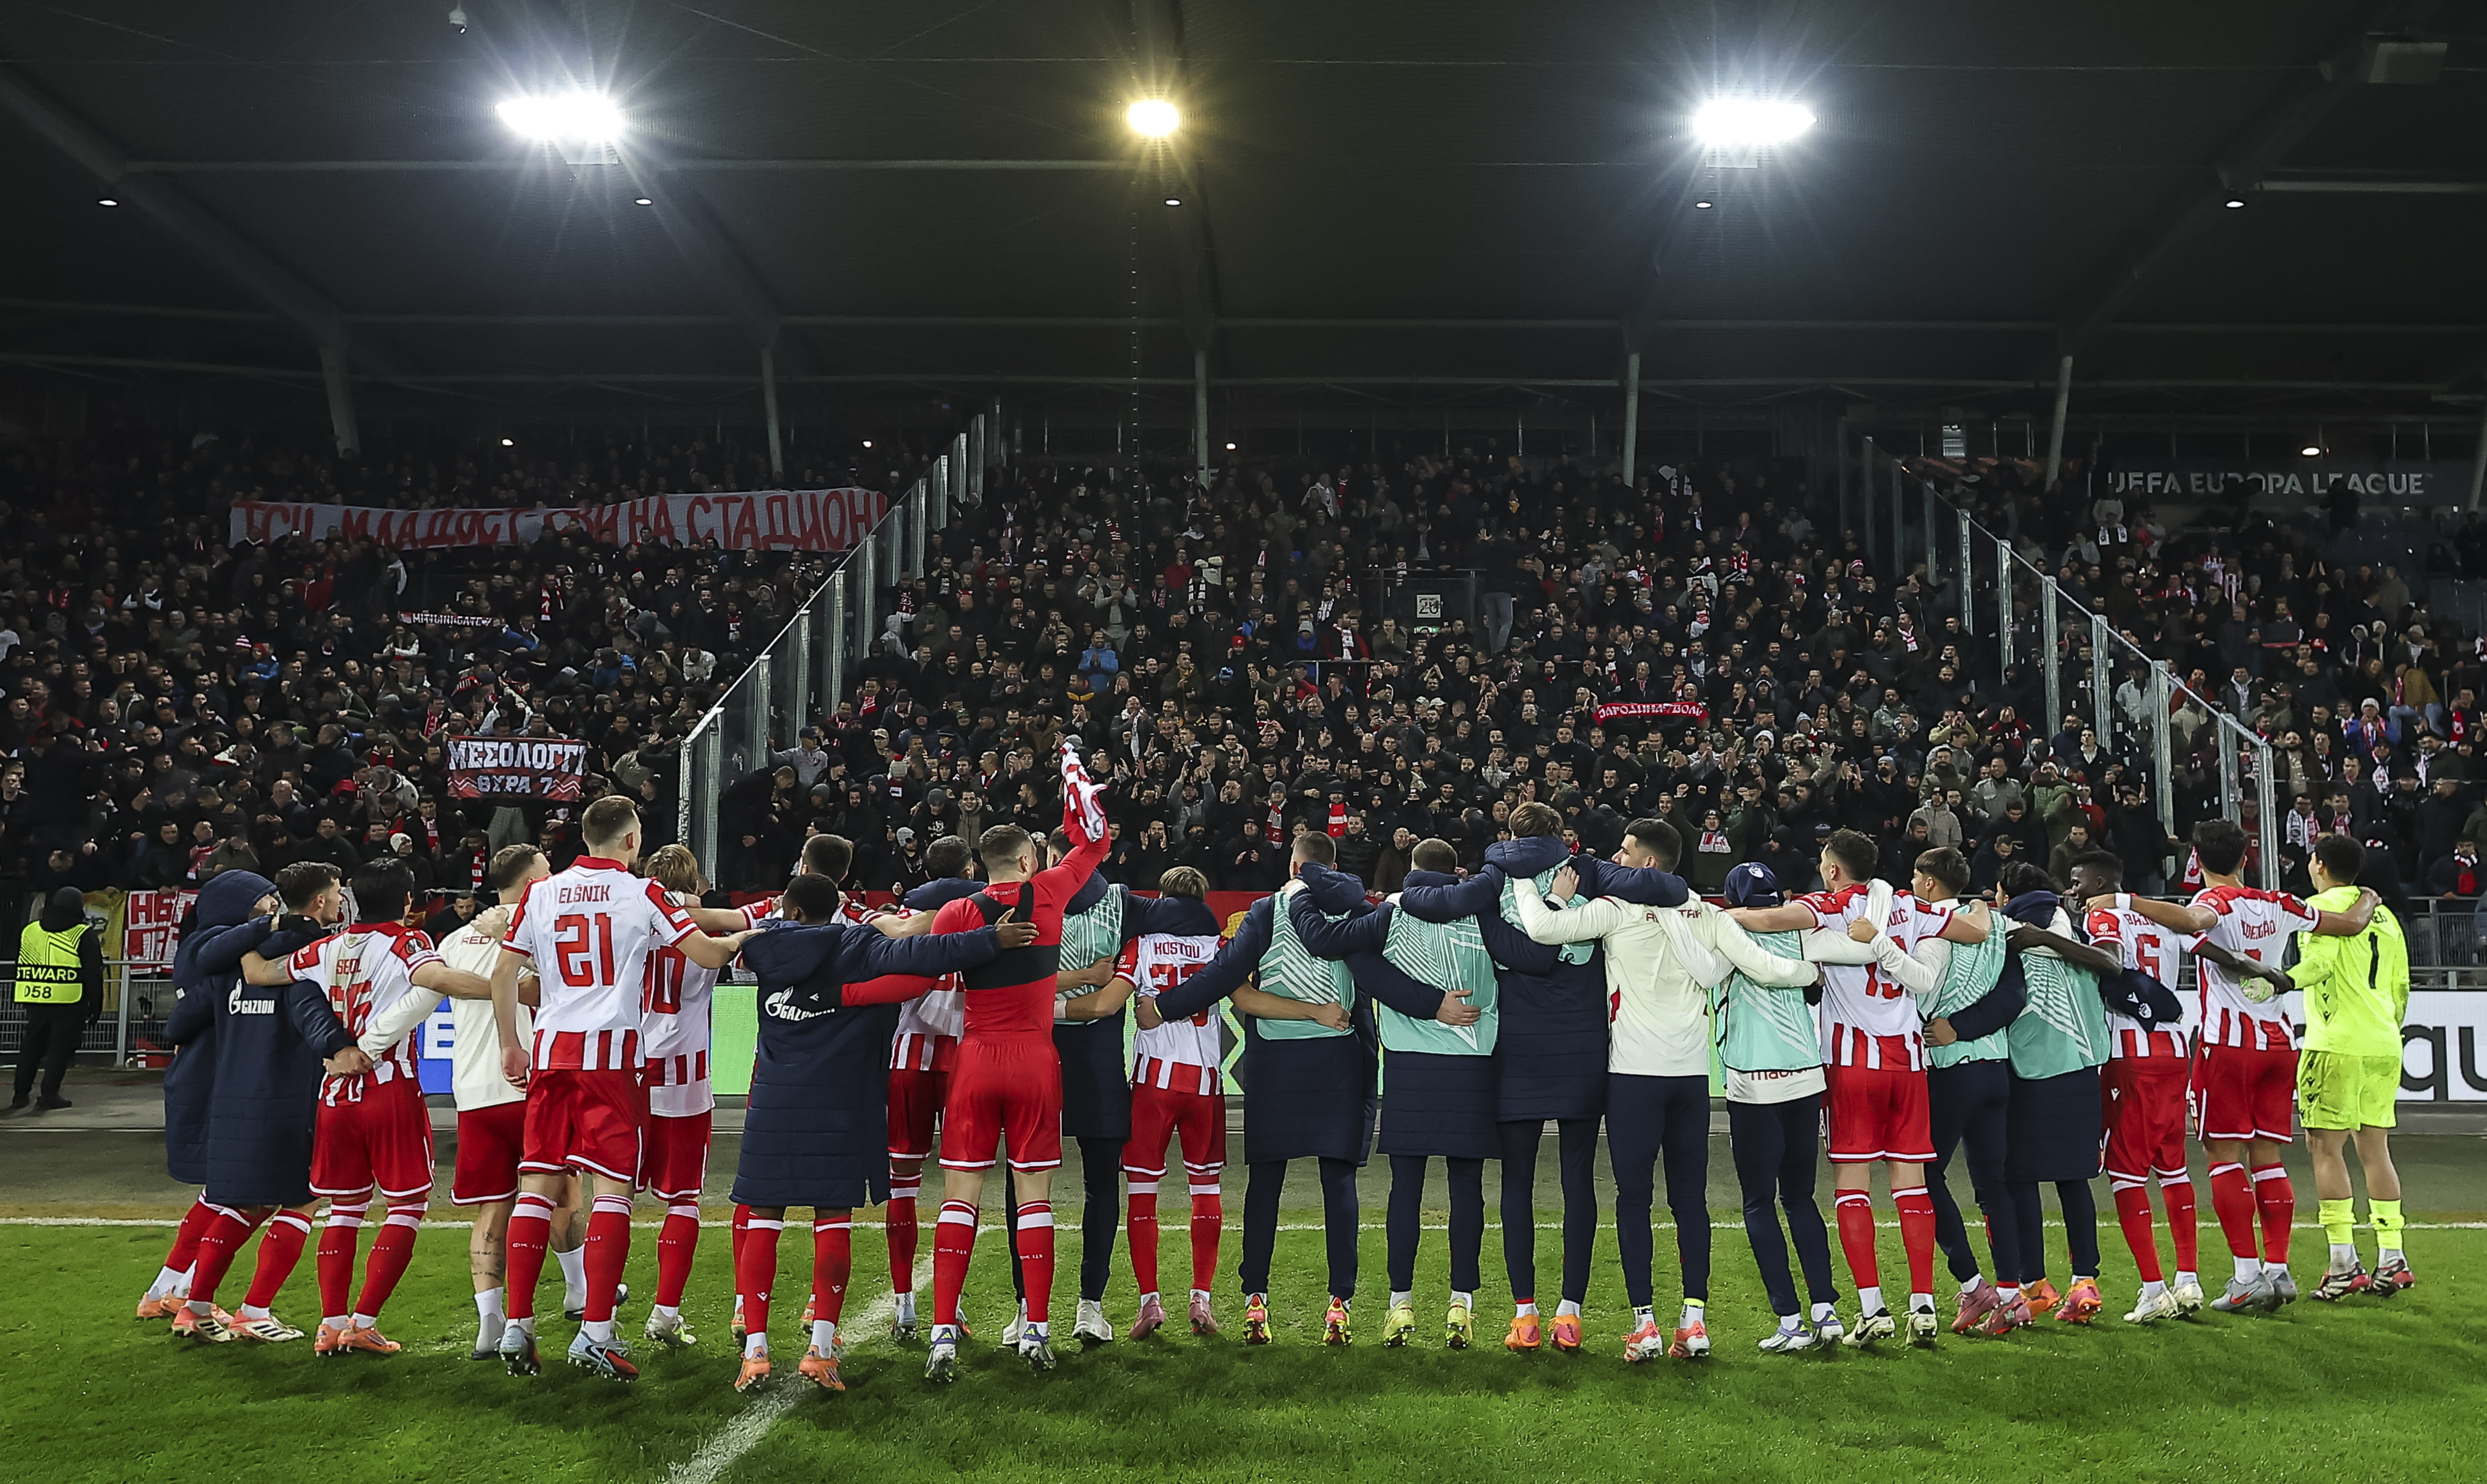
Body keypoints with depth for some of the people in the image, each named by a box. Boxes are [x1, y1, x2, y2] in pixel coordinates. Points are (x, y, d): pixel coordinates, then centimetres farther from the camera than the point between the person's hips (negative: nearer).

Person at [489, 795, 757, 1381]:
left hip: (550, 1049, 4)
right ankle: (595, 1332, -8)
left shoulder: (541, 893, 9)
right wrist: (746, 936, 19)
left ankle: (518, 1327, 9)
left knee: (538, 1185, 8)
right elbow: (709, 955, -2)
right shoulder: (642, 894, -1)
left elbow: (503, 974, 10)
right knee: (611, 1188, -3)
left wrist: (511, 1046, 19)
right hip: (609, 1051, -4)